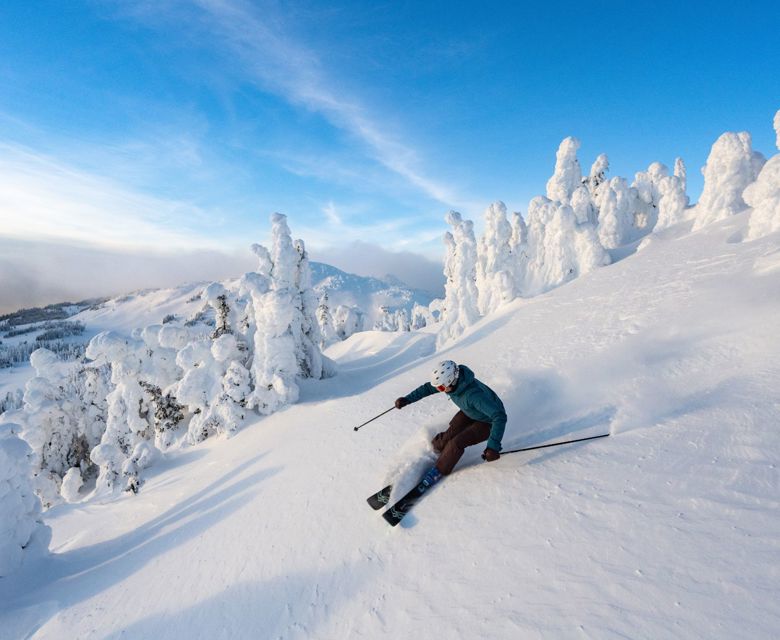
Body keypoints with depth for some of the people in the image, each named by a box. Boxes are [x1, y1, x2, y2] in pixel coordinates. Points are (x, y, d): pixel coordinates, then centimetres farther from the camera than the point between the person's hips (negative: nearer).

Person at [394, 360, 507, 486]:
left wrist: (493, 446, -50)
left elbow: (500, 417, -44)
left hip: (487, 422, -6)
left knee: (456, 443, -17)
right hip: (469, 412, 6)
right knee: (449, 436, -8)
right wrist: (407, 399, -13)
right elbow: (428, 388, -7)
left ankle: (439, 471, 7)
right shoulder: (452, 380, -23)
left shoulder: (474, 395, -44)